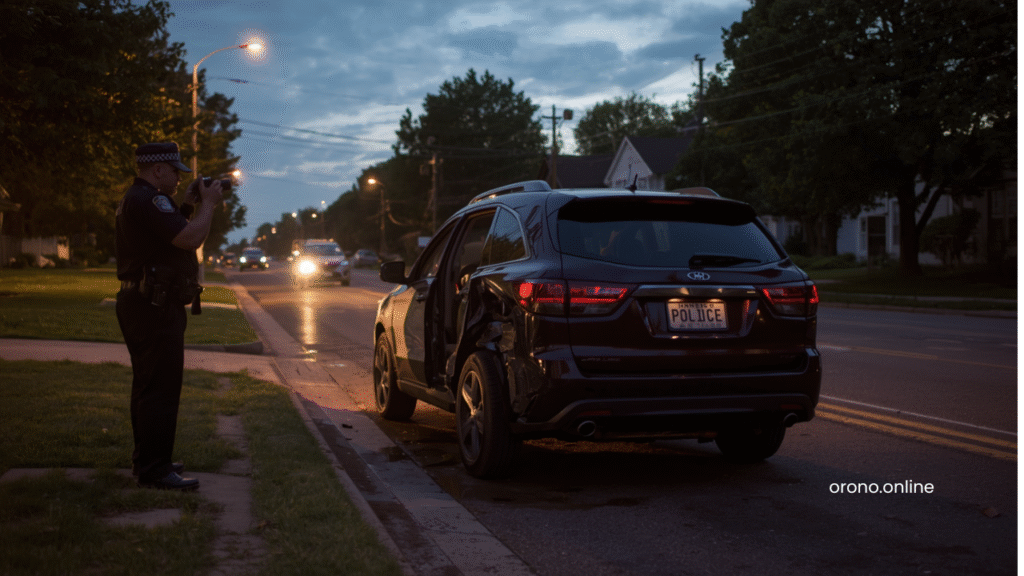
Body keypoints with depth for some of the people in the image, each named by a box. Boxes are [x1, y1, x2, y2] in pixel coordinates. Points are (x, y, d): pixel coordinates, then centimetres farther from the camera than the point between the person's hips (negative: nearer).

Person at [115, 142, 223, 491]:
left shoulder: (136, 199, 18)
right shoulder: (148, 200, -18)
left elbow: (171, 236, 25)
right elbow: (191, 239, -26)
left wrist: (189, 205, 13)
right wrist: (208, 204, -11)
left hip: (141, 305, 12)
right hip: (155, 308, -11)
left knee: (149, 386, 18)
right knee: (161, 388, -9)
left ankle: (146, 460, 27)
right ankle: (154, 471, -7)